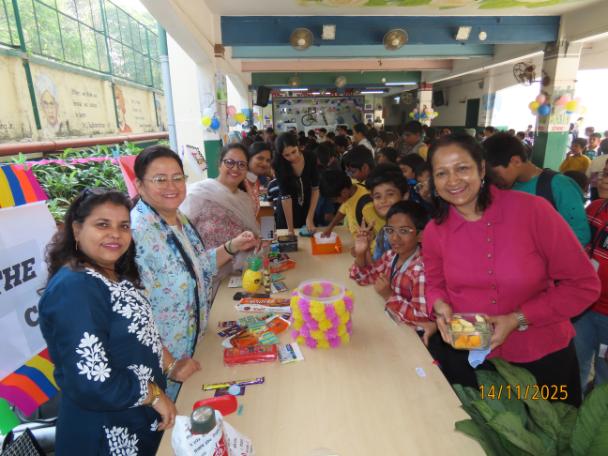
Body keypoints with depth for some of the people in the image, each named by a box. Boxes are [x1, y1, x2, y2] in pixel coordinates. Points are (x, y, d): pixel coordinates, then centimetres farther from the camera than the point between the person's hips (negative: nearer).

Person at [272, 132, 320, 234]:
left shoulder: (310, 157, -18)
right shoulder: (279, 164, -23)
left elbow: (315, 189, -14)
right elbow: (285, 195, -26)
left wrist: (310, 218, -19)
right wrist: (290, 229, -27)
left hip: (308, 208, 2)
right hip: (286, 212, -2)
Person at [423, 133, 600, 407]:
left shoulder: (532, 210, -20)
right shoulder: (434, 232, -10)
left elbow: (584, 285, -13)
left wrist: (518, 319, -20)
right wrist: (440, 305, -15)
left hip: (542, 359, -1)